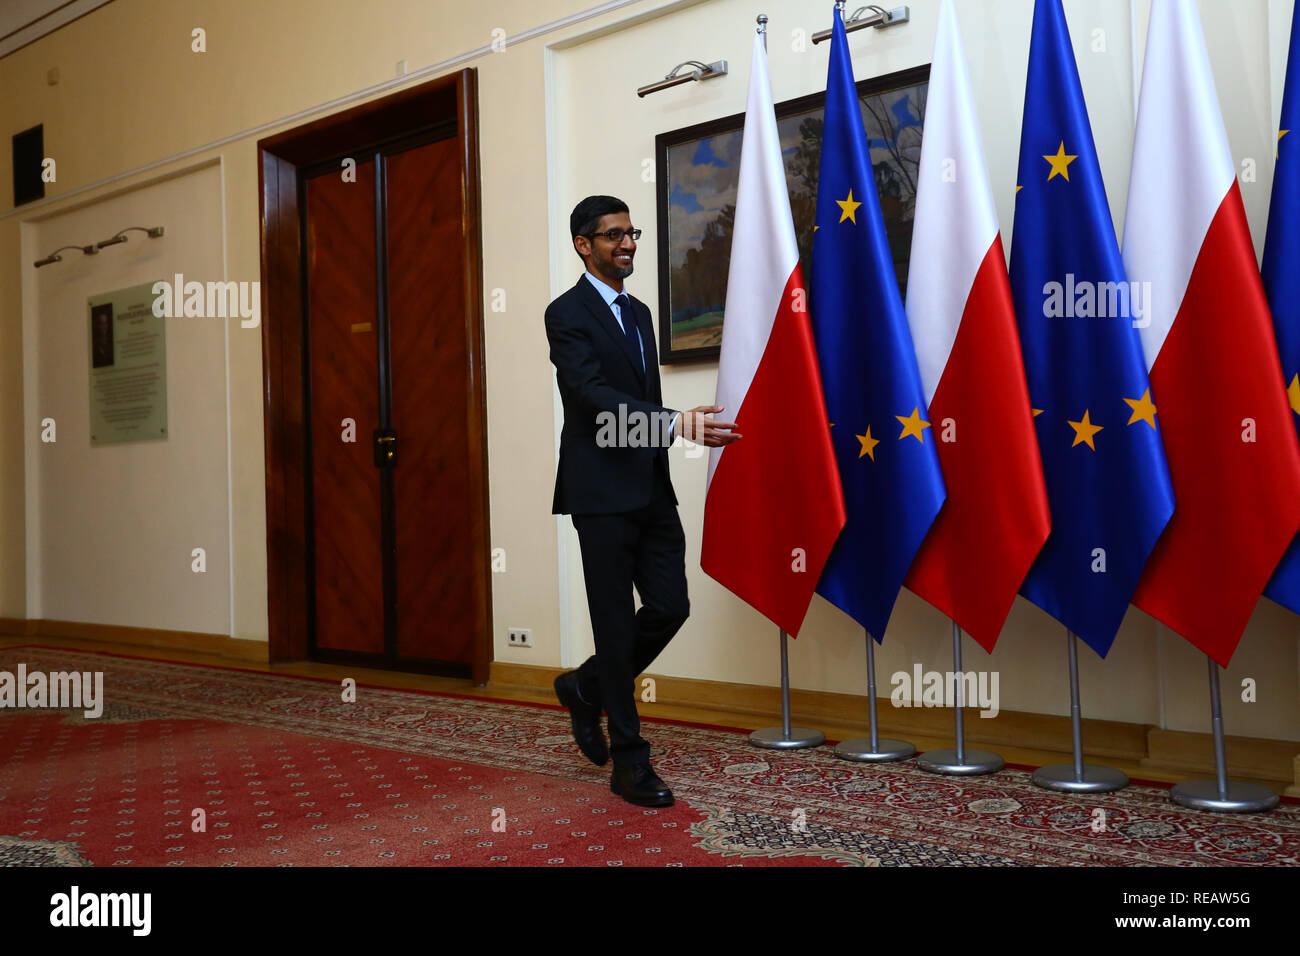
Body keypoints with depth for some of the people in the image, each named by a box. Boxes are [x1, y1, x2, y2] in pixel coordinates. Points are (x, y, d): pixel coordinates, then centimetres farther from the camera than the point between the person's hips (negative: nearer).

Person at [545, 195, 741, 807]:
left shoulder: (639, 311, 18)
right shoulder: (567, 314, -7)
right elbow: (595, 396, -21)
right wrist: (679, 423, -32)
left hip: (651, 489, 7)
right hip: (603, 492, -7)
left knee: (670, 607, 3)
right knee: (616, 623, -1)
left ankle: (586, 688, 27)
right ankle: (629, 760, 9)